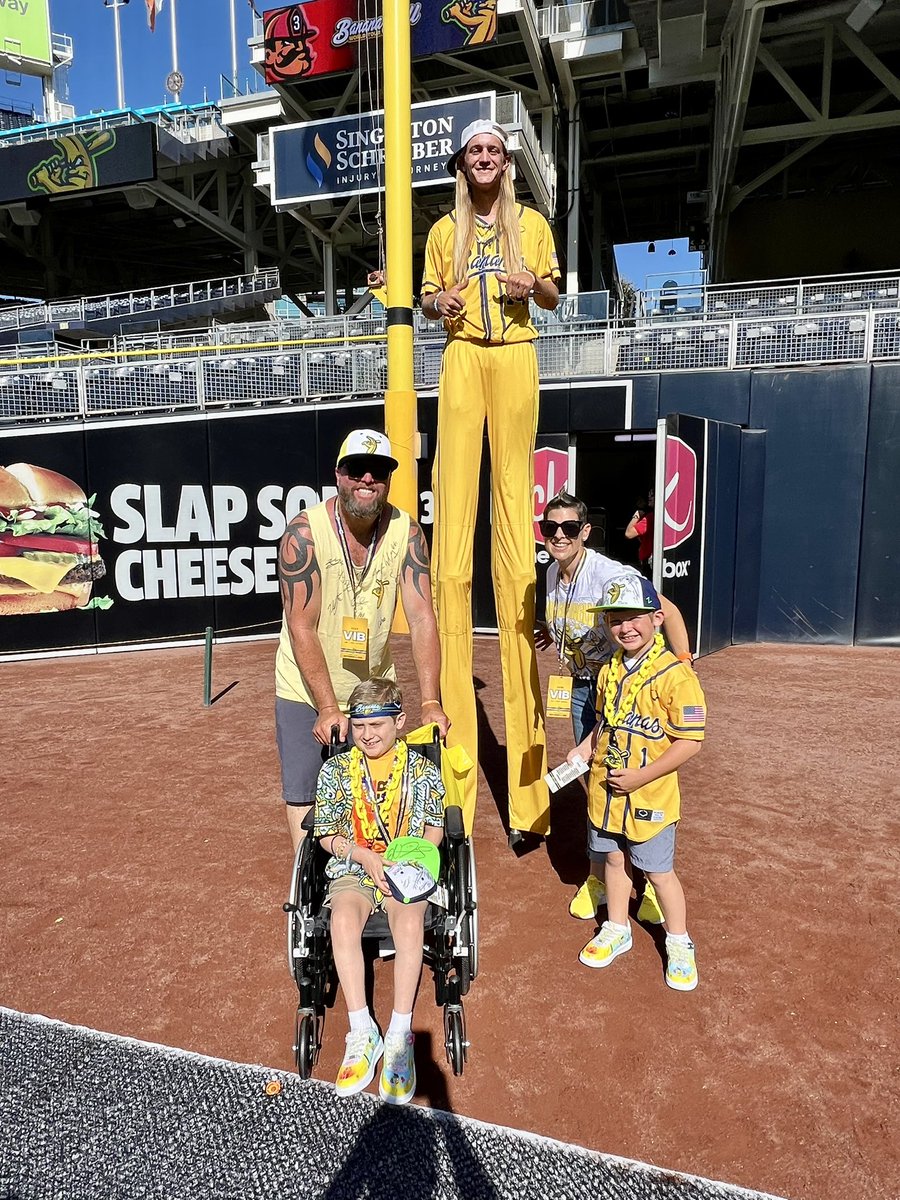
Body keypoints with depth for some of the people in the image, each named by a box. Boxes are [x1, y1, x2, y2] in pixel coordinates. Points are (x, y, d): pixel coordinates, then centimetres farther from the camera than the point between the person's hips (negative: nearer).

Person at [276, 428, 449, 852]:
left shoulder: (406, 531, -12)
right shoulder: (304, 532, -20)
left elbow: (422, 618, -15)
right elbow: (302, 628, -20)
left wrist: (430, 702, -23)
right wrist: (328, 708, -24)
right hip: (306, 690, -2)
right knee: (303, 795, 4)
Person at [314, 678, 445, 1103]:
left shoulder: (422, 769, 1)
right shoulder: (335, 770, 1)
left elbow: (435, 828, 5)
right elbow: (327, 834, 2)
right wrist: (363, 856, -14)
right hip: (352, 869, 1)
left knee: (409, 921, -31)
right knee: (343, 918, -31)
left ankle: (400, 1035, -21)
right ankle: (362, 1033, -22)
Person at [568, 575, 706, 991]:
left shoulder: (675, 676, -20)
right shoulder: (609, 671, 3)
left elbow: (689, 742, -20)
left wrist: (640, 776, -22)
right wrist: (585, 748, 3)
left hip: (649, 798, -6)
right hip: (605, 790, 6)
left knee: (659, 872, 10)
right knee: (613, 860, 20)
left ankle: (679, 944, 32)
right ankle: (616, 930, 41)